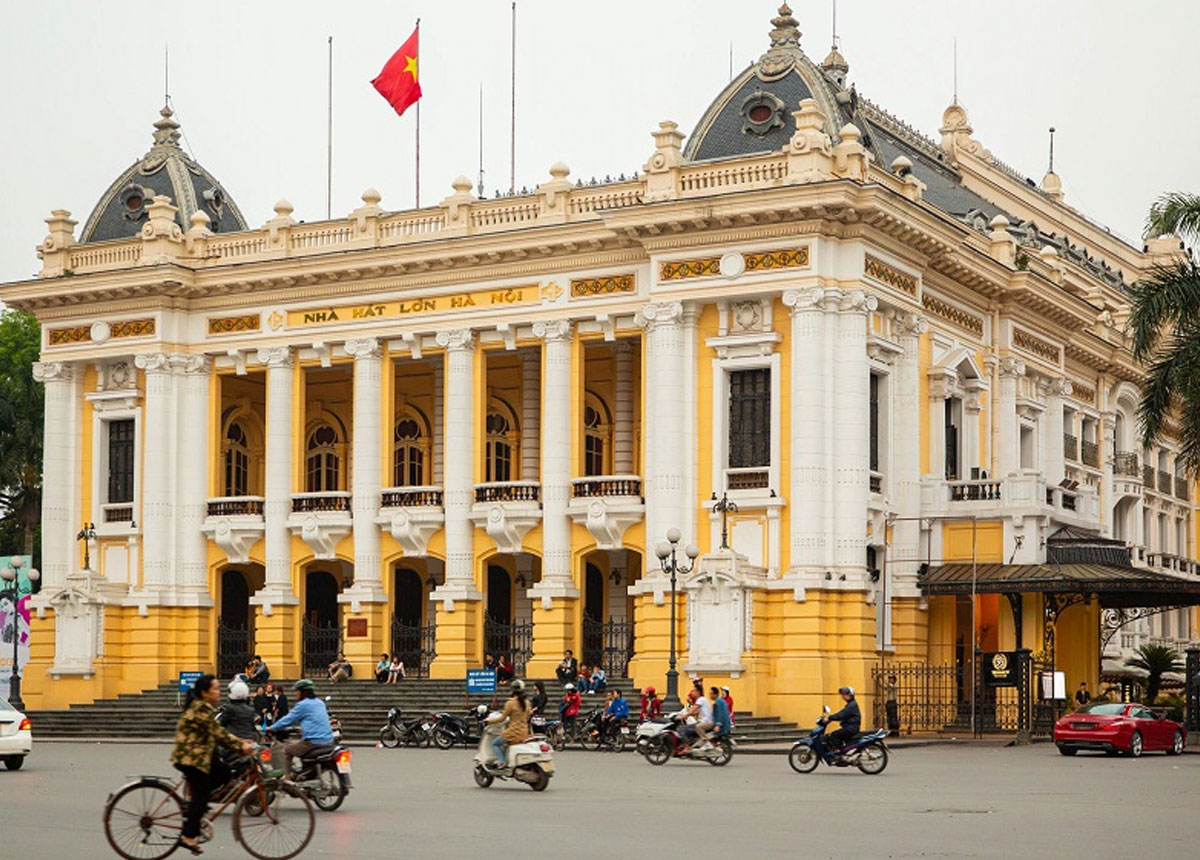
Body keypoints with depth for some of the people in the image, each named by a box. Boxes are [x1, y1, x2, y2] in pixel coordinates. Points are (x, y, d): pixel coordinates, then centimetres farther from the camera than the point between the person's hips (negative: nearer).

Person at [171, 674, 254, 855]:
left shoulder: (203, 707, 14)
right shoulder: (201, 709, -19)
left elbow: (218, 732, 14)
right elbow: (218, 733, -21)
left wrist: (240, 742, 5)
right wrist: (240, 746, -17)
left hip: (201, 755, 10)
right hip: (191, 758, -10)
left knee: (223, 774, 8)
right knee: (200, 796, -5)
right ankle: (189, 836, 1)